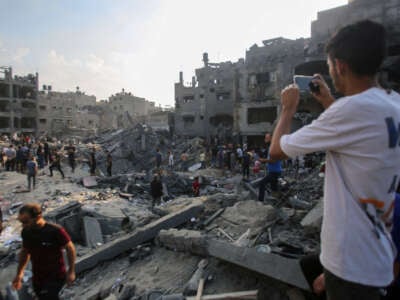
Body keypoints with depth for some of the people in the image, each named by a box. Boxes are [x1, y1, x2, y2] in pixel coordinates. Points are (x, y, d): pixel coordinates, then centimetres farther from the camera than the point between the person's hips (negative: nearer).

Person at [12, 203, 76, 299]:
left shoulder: (55, 231, -24)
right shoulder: (26, 232, -6)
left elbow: (70, 248, -13)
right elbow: (25, 252, 12)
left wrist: (71, 271, -9)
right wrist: (19, 273, 12)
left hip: (56, 277, -6)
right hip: (37, 278, 6)